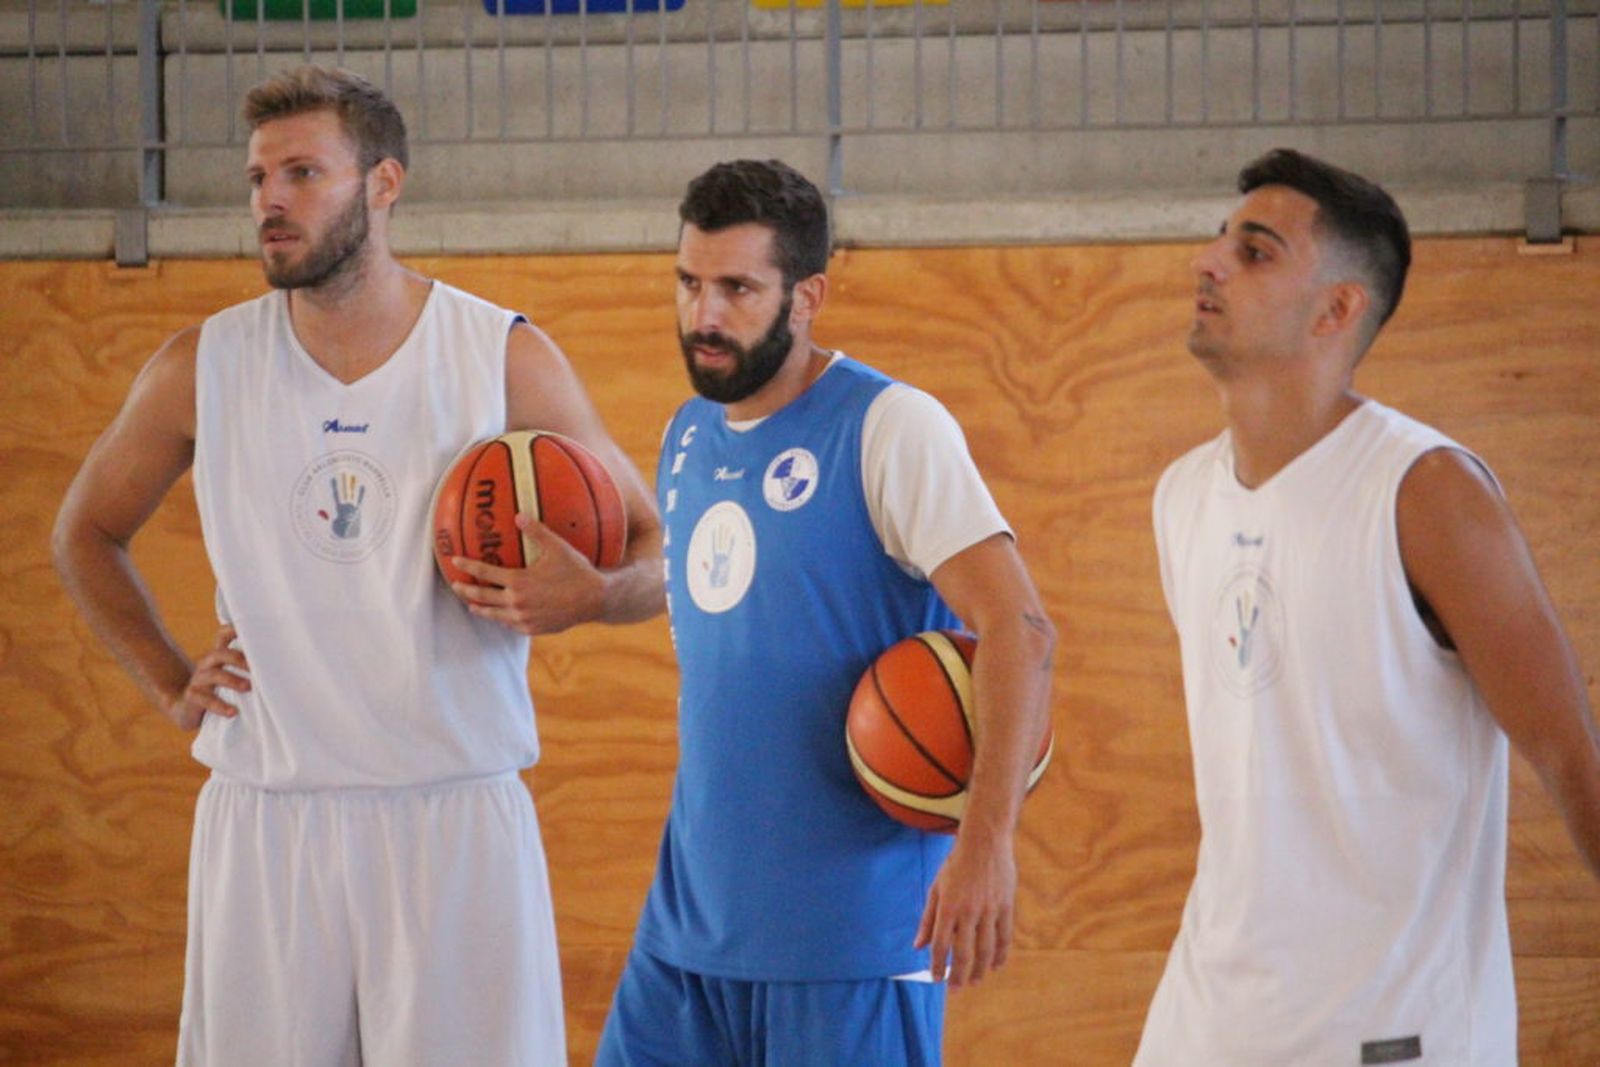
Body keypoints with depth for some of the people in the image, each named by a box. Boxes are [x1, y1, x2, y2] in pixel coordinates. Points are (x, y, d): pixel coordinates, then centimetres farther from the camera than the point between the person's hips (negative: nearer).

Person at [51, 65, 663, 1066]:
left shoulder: (509, 361, -1)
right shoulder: (202, 369, 4)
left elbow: (657, 553, 6)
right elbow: (88, 534, 21)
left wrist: (589, 595, -17)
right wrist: (171, 685, 8)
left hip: (457, 821, -1)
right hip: (263, 822, 2)